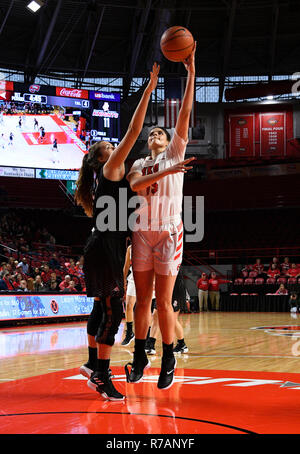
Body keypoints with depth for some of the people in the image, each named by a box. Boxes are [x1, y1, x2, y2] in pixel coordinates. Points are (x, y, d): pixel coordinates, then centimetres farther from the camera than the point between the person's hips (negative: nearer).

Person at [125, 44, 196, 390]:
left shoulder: (175, 153, 10)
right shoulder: (139, 163, 15)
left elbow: (184, 114, 0)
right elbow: (135, 185, -8)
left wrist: (191, 74, -7)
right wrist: (166, 172, -22)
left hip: (169, 232, -3)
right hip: (142, 232, 3)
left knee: (163, 301, -4)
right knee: (142, 299, 6)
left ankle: (168, 360, 6)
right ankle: (140, 356, 16)